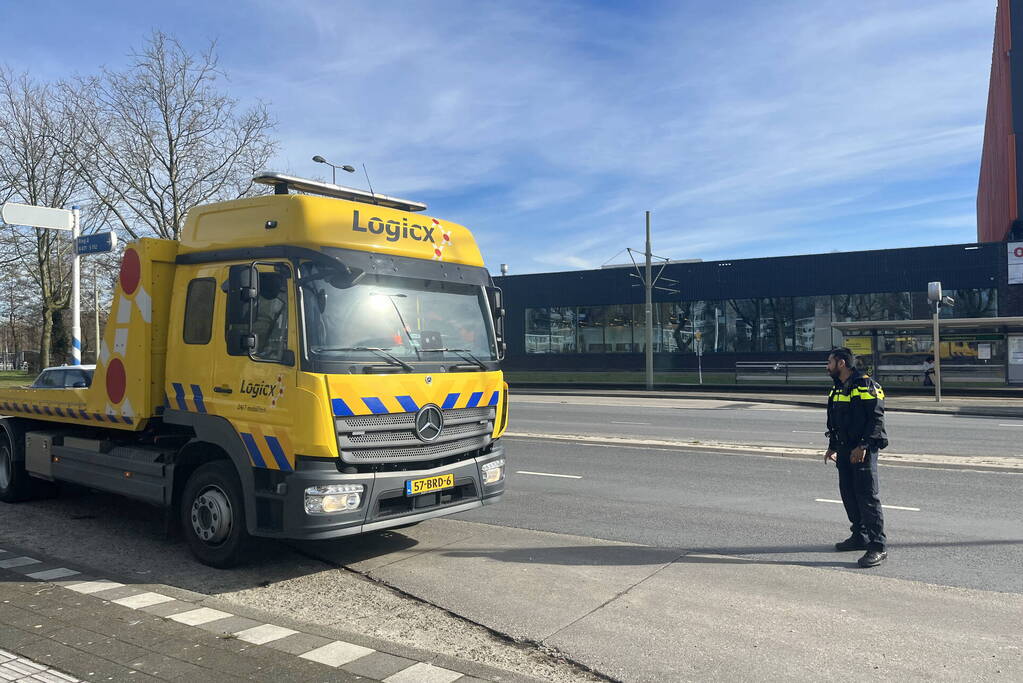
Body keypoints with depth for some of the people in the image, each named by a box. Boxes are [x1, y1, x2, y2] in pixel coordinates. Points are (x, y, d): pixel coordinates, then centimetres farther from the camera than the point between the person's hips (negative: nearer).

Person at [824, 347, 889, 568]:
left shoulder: (866, 386, -11)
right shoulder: (837, 389, 17)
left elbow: (876, 419, -16)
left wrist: (863, 446, -21)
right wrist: (833, 447, 23)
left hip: (863, 450, -9)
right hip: (844, 450, 9)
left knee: (867, 497, -9)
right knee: (848, 494, 13)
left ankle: (878, 547, -7)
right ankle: (860, 537, 25)